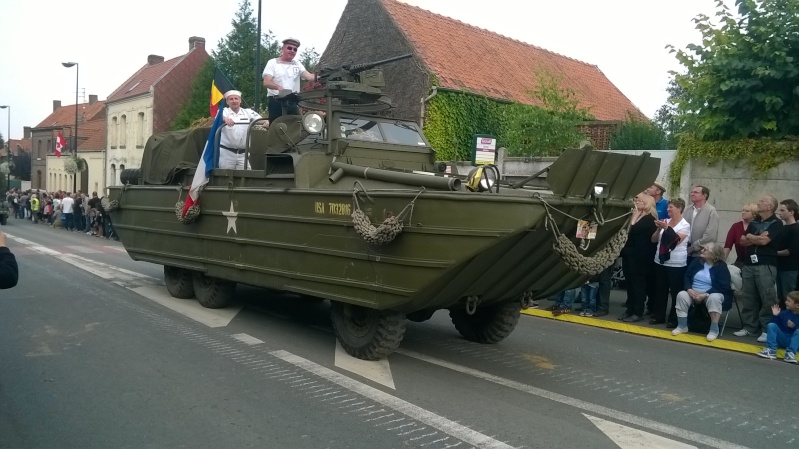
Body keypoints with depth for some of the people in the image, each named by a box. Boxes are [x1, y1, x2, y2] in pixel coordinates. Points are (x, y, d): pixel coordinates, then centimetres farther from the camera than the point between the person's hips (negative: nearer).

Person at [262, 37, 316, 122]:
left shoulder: (297, 64, 16)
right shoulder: (273, 63, 4)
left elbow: (309, 76, -1)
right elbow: (266, 82, -8)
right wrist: (278, 87, -30)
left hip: (292, 102, 4)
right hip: (275, 101, -4)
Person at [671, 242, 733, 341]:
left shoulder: (721, 266, -10)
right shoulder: (697, 262, 6)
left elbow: (722, 287, -18)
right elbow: (687, 277, 6)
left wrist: (704, 295, -26)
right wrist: (689, 289, -16)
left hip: (712, 293, -4)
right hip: (694, 292, 4)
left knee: (714, 298, -38)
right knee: (681, 295, -25)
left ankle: (714, 329, -26)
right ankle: (682, 326, -14)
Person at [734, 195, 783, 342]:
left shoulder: (776, 223, -3)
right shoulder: (754, 223, 17)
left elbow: (764, 241, -16)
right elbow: (743, 241, 11)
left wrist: (750, 236, 2)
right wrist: (757, 238, -6)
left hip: (765, 265, -6)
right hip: (748, 264, 7)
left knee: (767, 299, -4)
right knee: (748, 298, 8)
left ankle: (767, 329, 2)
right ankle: (749, 327, 15)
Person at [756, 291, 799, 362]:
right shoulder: (784, 314, 5)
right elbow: (775, 325, 5)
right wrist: (775, 316, -8)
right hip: (782, 340, 4)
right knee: (771, 325, -16)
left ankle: (791, 352, -38)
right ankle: (771, 350, -28)